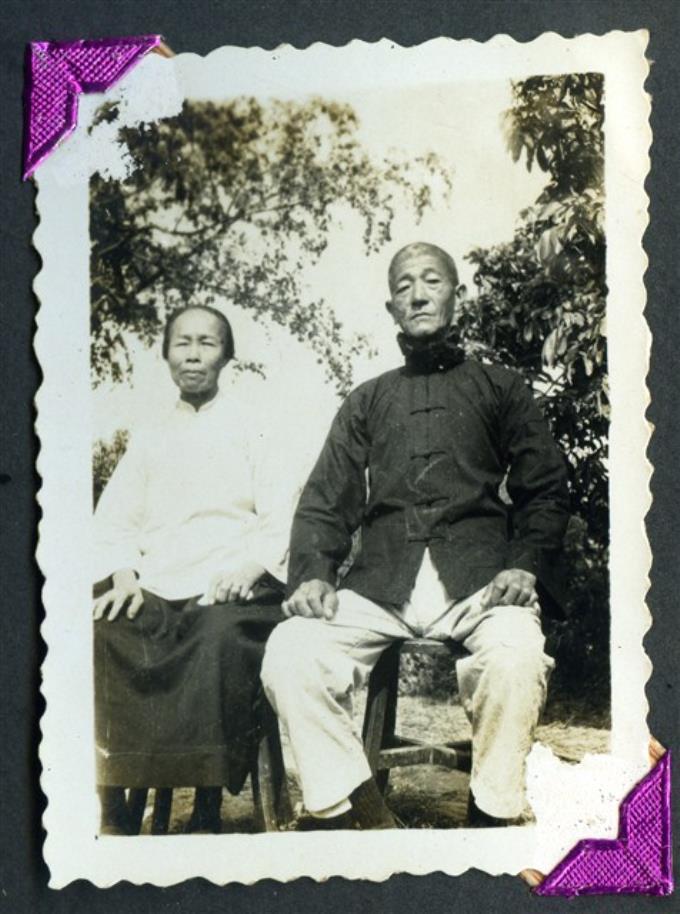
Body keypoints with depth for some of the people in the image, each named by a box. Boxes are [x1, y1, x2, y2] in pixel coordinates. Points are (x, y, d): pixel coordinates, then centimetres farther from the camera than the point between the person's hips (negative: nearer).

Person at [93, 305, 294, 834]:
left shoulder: (251, 429, 11)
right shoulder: (151, 439, 23)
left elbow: (281, 516, 1)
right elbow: (115, 519, 15)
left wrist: (251, 565, -17)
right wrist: (124, 573, -5)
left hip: (230, 587, -3)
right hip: (155, 590, 4)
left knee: (221, 637, -37)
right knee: (100, 638, -26)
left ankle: (209, 809, -28)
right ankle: (112, 808, -19)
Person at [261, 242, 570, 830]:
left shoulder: (500, 388, 21)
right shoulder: (367, 402, 27)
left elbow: (545, 490, 13)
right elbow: (326, 501, 18)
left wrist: (526, 565, -7)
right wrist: (312, 573, -3)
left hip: (476, 576, -2)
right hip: (381, 581, 2)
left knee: (516, 656, -37)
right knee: (290, 652, -27)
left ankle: (490, 814, -18)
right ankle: (364, 817, -18)